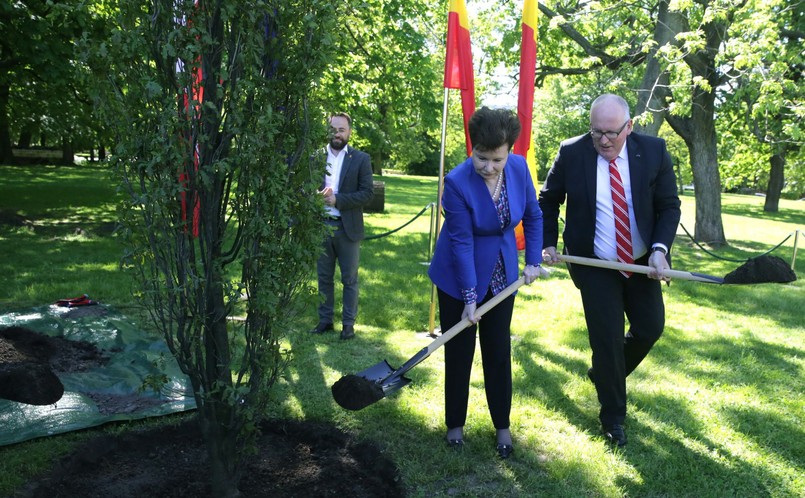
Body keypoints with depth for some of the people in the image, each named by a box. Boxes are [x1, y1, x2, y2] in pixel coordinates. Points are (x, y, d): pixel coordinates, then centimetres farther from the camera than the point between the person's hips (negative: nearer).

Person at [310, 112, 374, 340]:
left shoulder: (361, 159, -2)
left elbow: (367, 193, -8)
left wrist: (338, 199, -18)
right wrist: (317, 195, -19)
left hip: (348, 228, -2)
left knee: (350, 279, 7)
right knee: (324, 277, 13)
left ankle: (349, 323, 18)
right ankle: (325, 320, 26)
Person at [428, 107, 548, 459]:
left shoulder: (519, 168, -12)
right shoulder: (457, 182, -25)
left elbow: (533, 216, 3)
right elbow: (461, 242, -22)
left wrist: (533, 262, -2)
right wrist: (469, 298, -20)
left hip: (501, 274, 4)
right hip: (458, 277, -3)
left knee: (499, 351, 11)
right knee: (459, 352, 8)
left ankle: (502, 426, 28)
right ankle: (455, 424, 28)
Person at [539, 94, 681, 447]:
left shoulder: (654, 151, -9)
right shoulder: (571, 153, -13)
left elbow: (669, 206, -3)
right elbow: (548, 201, 2)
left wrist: (660, 249, -17)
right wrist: (548, 244, -6)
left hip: (642, 262, 3)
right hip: (596, 266, -3)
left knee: (650, 328, 10)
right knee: (607, 339, 0)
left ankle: (603, 374, 39)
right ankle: (612, 417, 22)